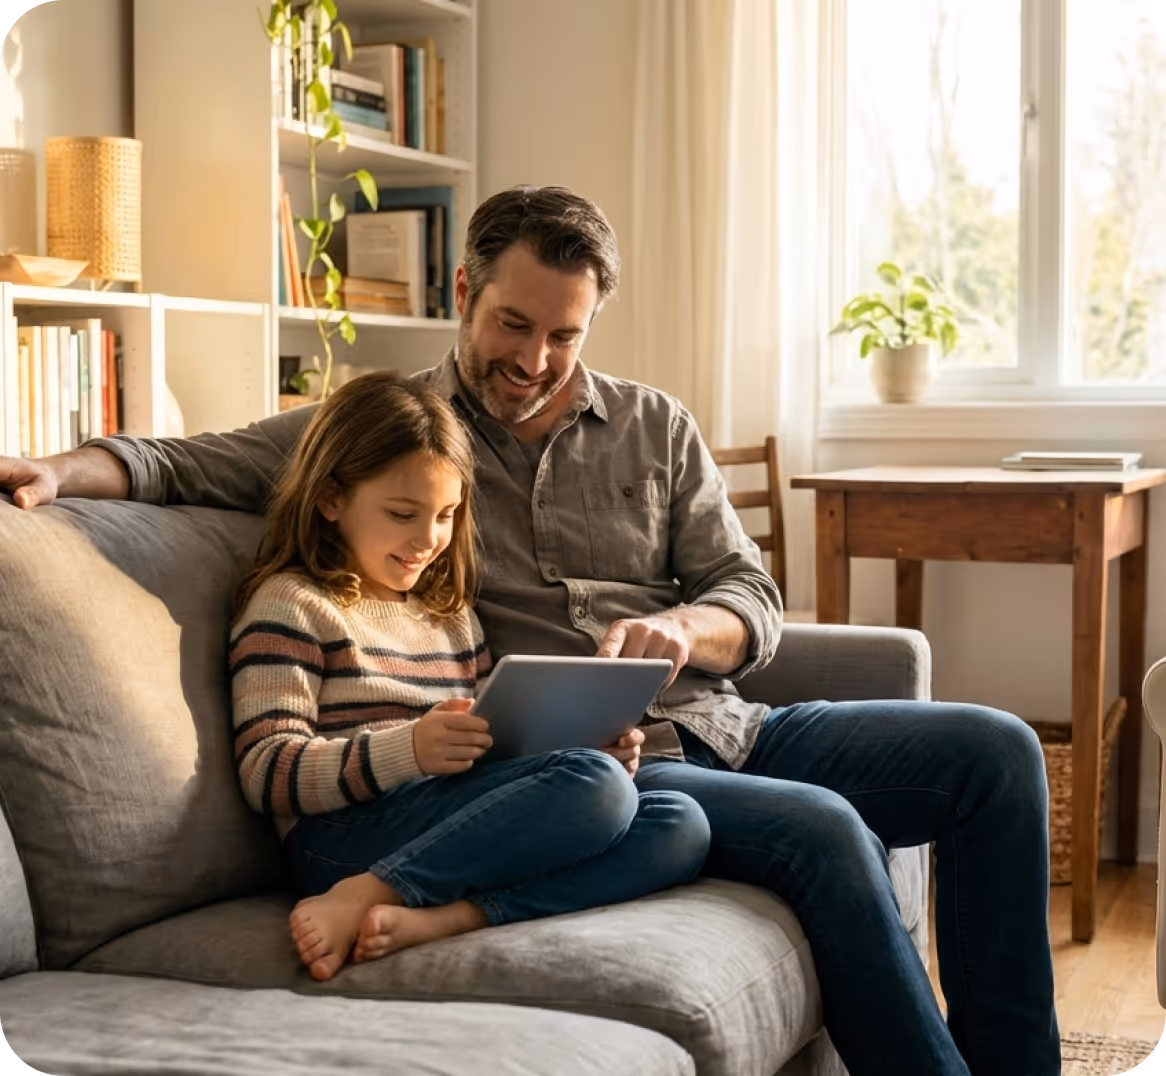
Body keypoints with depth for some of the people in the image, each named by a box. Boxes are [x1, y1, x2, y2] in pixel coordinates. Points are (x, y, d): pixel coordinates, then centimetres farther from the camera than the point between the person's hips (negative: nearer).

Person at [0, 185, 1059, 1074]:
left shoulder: (655, 427, 15)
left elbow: (752, 597, 11)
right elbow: (193, 463, 1)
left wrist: (678, 629, -12)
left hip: (716, 725, 6)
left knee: (994, 748, -9)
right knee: (823, 831, -31)